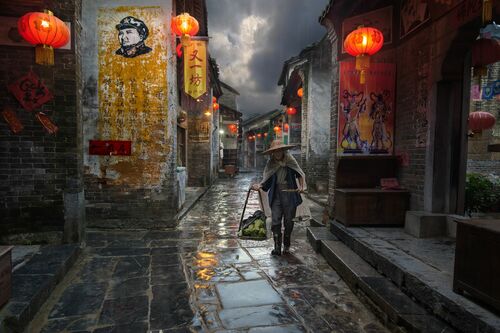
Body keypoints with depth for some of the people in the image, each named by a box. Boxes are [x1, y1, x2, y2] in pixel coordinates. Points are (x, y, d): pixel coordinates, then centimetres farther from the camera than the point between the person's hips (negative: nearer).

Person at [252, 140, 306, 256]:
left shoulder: (290, 161, -2)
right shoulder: (271, 164, 3)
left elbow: (300, 174, 7)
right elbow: (266, 181, 2)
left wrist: (301, 186, -8)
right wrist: (259, 186, -17)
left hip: (290, 195, -1)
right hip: (276, 196, 1)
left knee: (289, 222, 8)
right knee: (275, 221, -5)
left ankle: (286, 246, 25)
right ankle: (277, 247, 2)